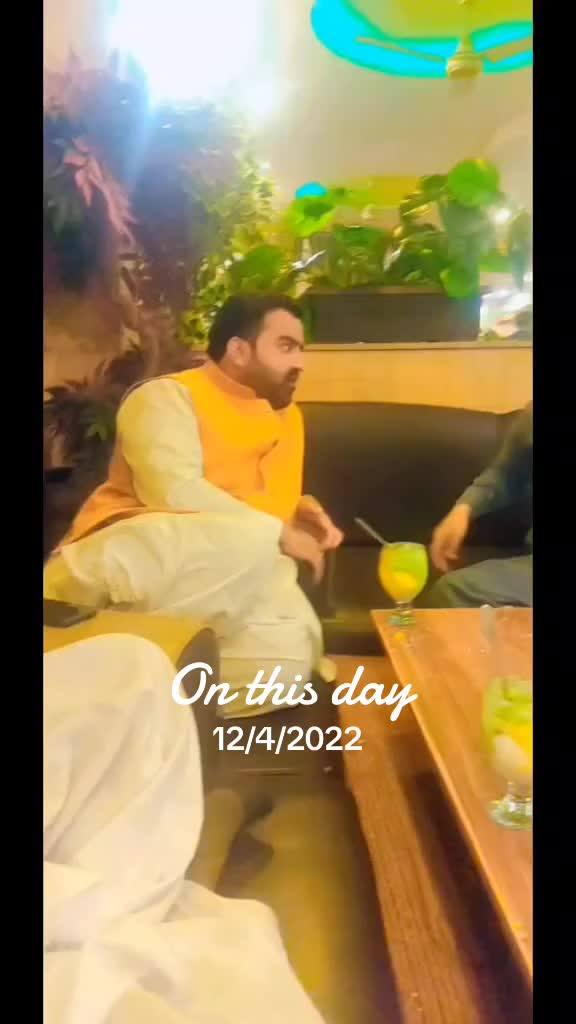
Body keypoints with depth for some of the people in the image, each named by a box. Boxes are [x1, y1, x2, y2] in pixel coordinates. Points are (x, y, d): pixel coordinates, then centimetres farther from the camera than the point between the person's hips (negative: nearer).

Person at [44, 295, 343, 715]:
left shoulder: (285, 415, 22)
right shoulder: (169, 396, 0)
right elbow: (173, 491, -17)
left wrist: (300, 510, 8)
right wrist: (277, 534, -14)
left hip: (221, 580, 6)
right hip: (135, 548, -6)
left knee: (288, 653, -25)